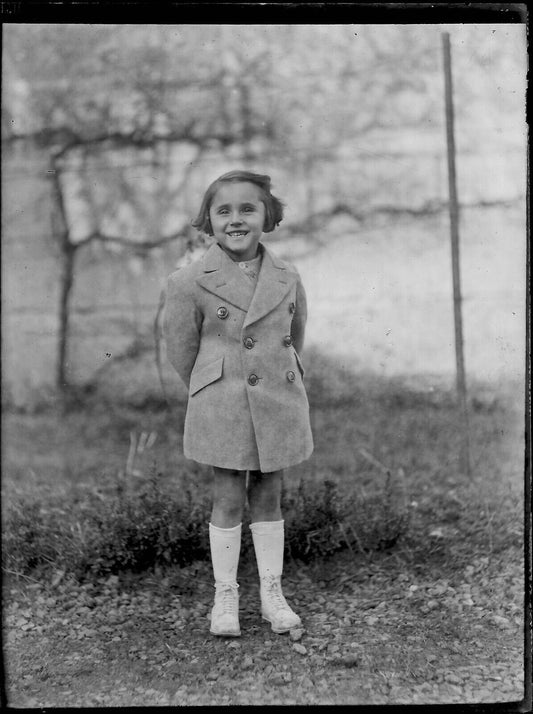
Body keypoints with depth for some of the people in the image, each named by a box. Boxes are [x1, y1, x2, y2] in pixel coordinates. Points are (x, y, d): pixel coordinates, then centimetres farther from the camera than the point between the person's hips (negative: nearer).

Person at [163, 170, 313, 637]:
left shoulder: (288, 279, 1)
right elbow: (182, 352, -1)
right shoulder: (189, 284, -10)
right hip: (223, 412, -3)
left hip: (280, 406, 3)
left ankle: (273, 593, 23)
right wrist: (217, 393, 9)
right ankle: (225, 596, 19)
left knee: (269, 497, 12)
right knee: (228, 501, 4)